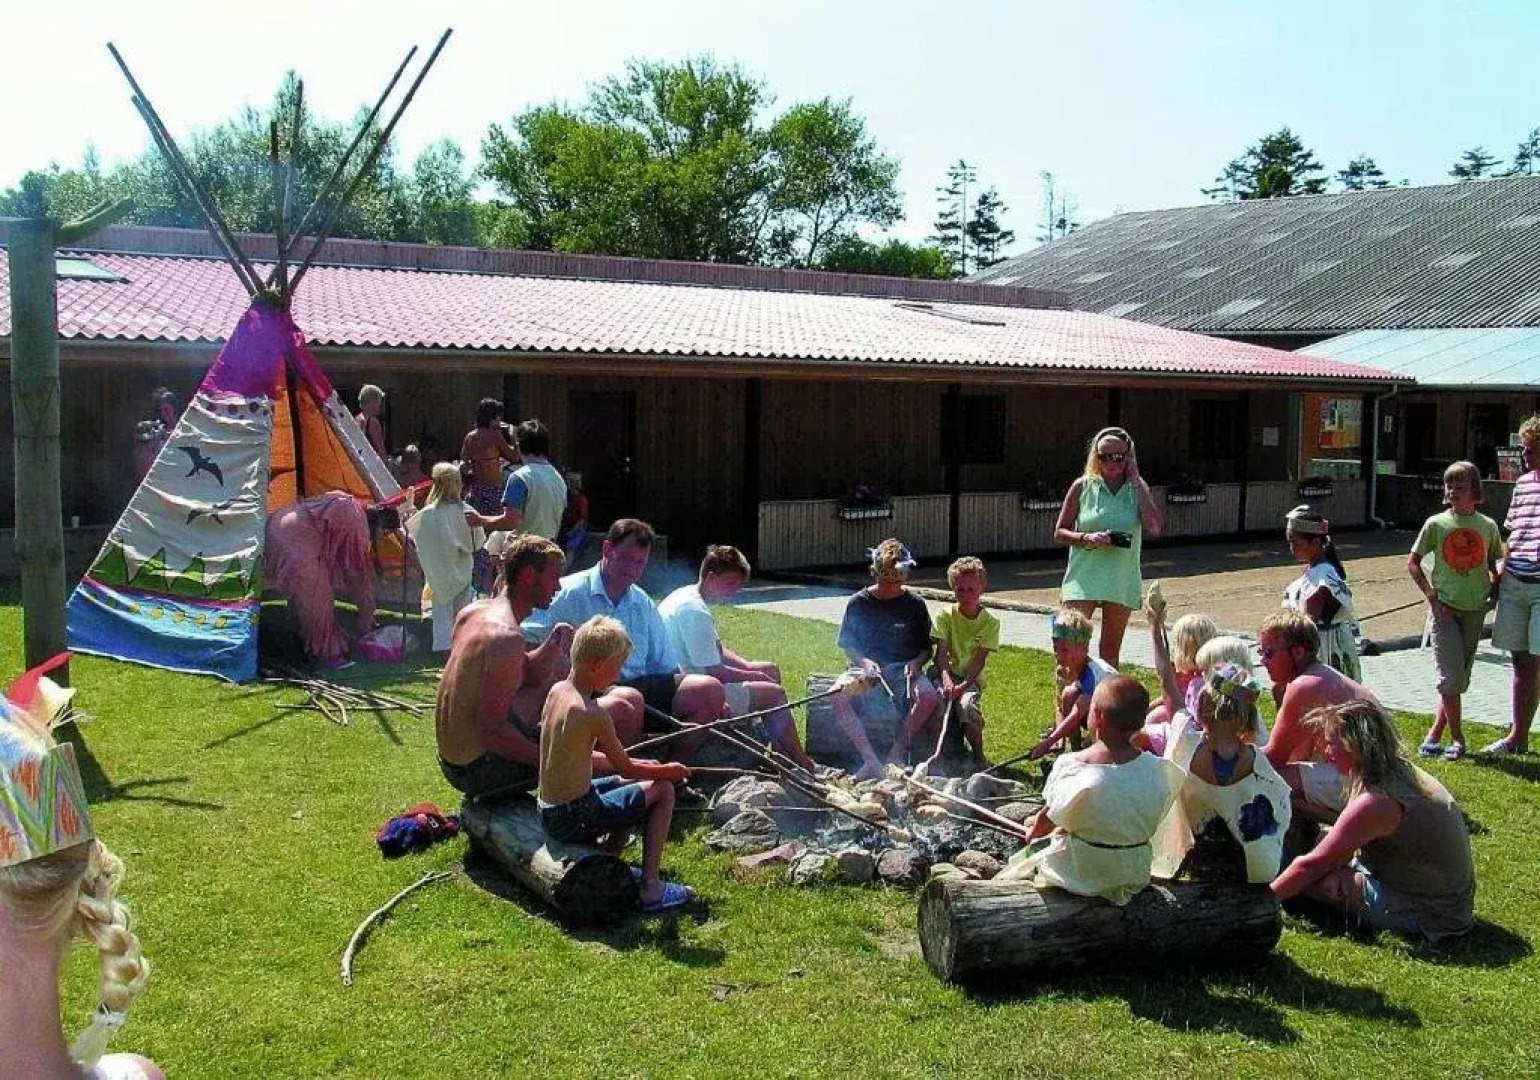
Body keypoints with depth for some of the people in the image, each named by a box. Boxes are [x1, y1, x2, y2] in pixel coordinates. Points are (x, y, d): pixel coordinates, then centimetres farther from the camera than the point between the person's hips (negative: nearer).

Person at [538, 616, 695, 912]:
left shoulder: (557, 690, 2)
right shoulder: (593, 714, -23)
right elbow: (624, 767, -11)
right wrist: (670, 770, 6)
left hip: (548, 813, 9)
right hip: (576, 819, -9)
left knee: (627, 785, 27)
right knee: (663, 790, 2)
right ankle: (651, 887, 3)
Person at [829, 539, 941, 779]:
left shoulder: (914, 605, 8)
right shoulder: (858, 603, 7)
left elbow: (926, 647, 13)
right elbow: (846, 643, 9)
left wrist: (916, 662, -9)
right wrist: (863, 661, -10)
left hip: (903, 668, 0)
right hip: (866, 667, 0)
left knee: (929, 697, -34)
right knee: (838, 698, -33)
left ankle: (897, 753, -21)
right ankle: (870, 760, -33)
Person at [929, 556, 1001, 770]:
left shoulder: (990, 621, -3)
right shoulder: (945, 615, -2)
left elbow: (980, 660, -10)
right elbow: (941, 653, -12)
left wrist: (963, 685, -26)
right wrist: (946, 679, -31)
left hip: (970, 678, -1)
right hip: (946, 674, 1)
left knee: (968, 704, -32)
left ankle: (979, 756, -11)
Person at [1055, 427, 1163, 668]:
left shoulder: (1137, 488, 3)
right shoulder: (1083, 487, 0)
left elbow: (1154, 528, -14)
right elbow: (1059, 533, 3)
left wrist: (1136, 481, -11)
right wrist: (1087, 538, -16)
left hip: (1122, 581, 2)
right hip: (1083, 577, -2)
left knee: (1111, 648, 12)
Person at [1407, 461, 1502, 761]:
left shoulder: (1488, 526, 3)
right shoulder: (1436, 524, -3)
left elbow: (1493, 564, 16)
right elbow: (1412, 563, 1)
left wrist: (1493, 588, -1)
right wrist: (1432, 596, -7)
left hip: (1475, 610, 3)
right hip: (1444, 609, -3)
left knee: (1460, 678, 7)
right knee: (1451, 676, -8)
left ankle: (1435, 734, 17)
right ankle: (1457, 738, 2)